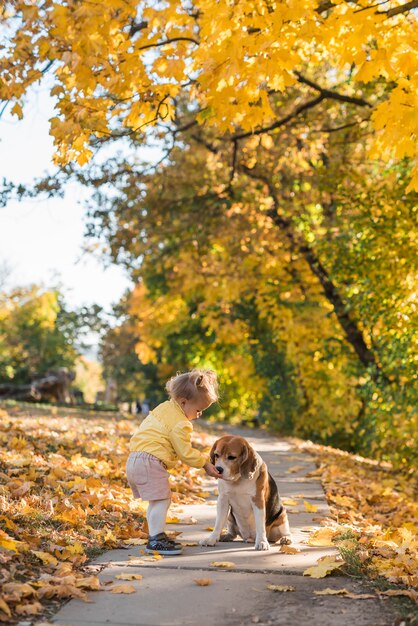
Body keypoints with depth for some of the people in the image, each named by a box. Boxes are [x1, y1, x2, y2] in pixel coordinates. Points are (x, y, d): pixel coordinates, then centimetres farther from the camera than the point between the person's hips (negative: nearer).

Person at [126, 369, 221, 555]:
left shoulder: (164, 407, 15)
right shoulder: (180, 424, -13)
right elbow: (185, 453, -11)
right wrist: (205, 464, -1)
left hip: (134, 459, 10)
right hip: (150, 462, -10)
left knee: (156, 501, 17)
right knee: (161, 500, -9)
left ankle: (154, 536, 23)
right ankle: (156, 540, -11)